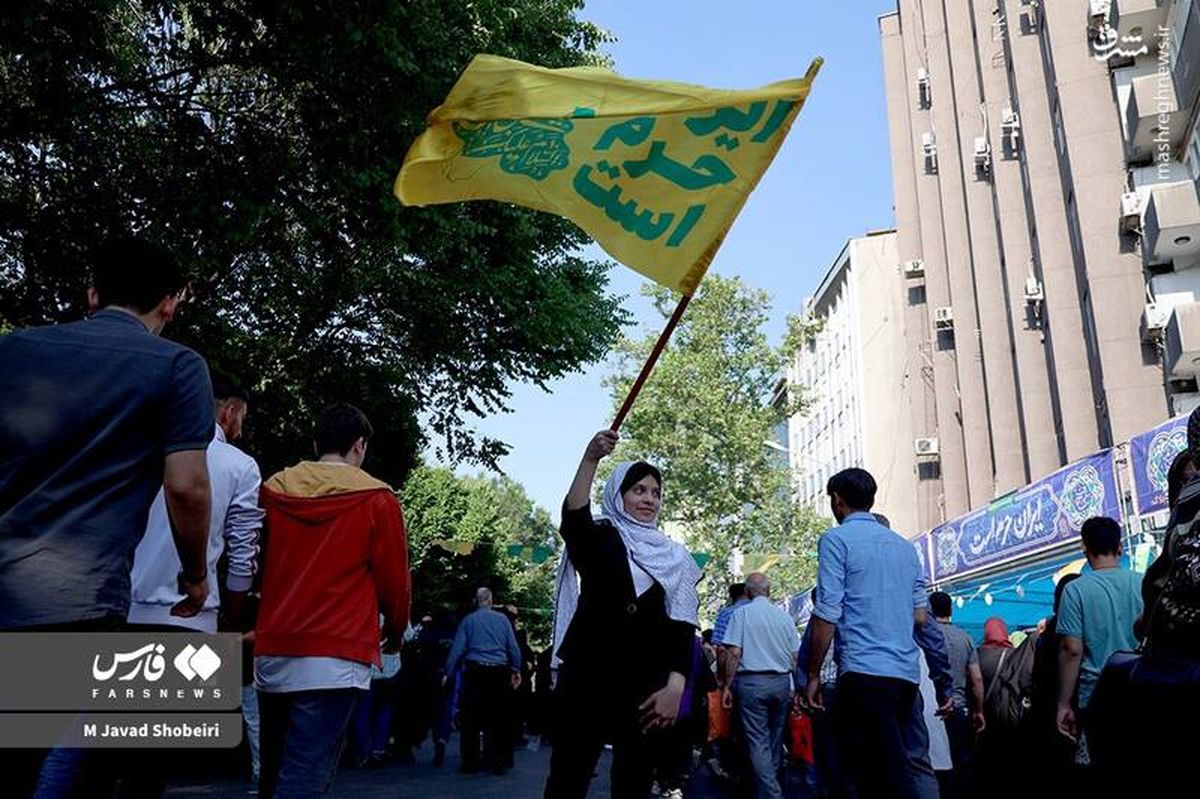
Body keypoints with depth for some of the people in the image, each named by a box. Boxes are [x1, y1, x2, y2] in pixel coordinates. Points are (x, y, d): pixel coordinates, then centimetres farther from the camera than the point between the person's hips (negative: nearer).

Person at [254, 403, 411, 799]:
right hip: (335, 658, -5)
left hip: (272, 652, 5)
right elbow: (393, 578, 0)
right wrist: (395, 630, 17)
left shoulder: (273, 490, 9)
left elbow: (258, 569, 17)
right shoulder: (377, 498, -4)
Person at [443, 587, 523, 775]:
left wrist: (448, 673, 4)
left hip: (475, 670, -1)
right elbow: (513, 647, 3)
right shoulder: (502, 619, 5)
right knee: (497, 718, 7)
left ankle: (470, 763, 6)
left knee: (471, 718, 6)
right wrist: (516, 670, 10)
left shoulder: (468, 620, 4)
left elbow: (458, 648, 0)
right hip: (499, 671, 1)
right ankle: (497, 763, 8)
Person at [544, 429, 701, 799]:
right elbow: (573, 520, -22)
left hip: (646, 687, 3)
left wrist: (675, 686, -12)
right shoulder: (599, 539, 3)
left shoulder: (674, 558, 12)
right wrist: (590, 459, -36)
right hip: (588, 679, -3)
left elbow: (683, 625, 3)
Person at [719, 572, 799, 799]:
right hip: (781, 682, 4)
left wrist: (727, 686, -4)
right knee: (775, 739, 15)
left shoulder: (742, 614, -3)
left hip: (752, 681, -4)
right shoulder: (784, 616, 7)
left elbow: (734, 653, -10)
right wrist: (795, 687, 15)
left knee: (758, 742, -2)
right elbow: (795, 657, 7)